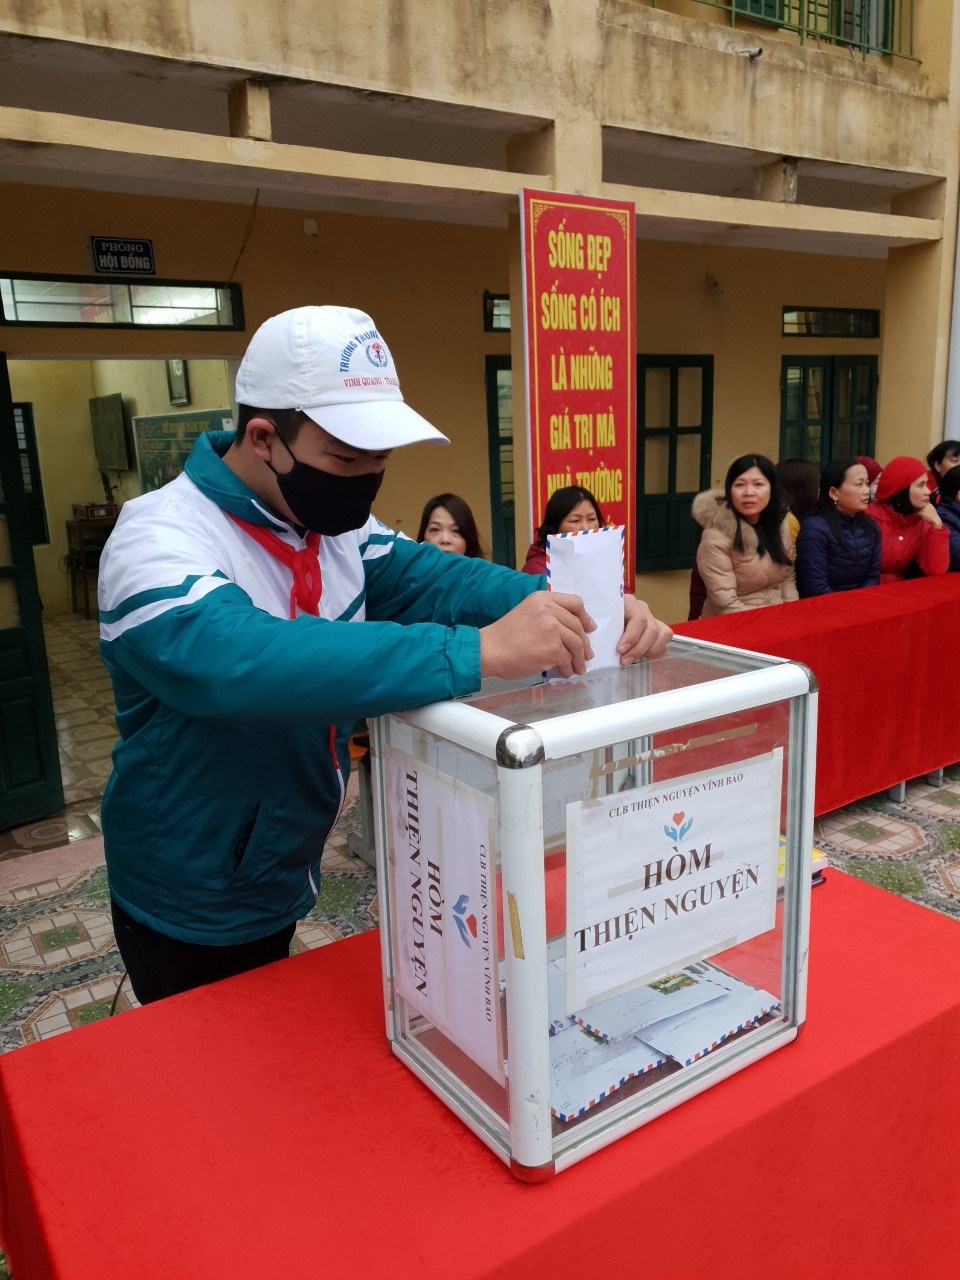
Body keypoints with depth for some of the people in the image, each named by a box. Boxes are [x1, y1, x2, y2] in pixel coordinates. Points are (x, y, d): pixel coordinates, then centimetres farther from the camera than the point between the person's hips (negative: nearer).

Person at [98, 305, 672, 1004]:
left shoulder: (330, 521, -3)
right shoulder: (160, 540, -28)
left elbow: (429, 576, -11)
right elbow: (245, 663, -46)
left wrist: (575, 609, -29)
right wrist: (479, 651, -53)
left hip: (285, 883, 7)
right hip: (191, 915, -7)